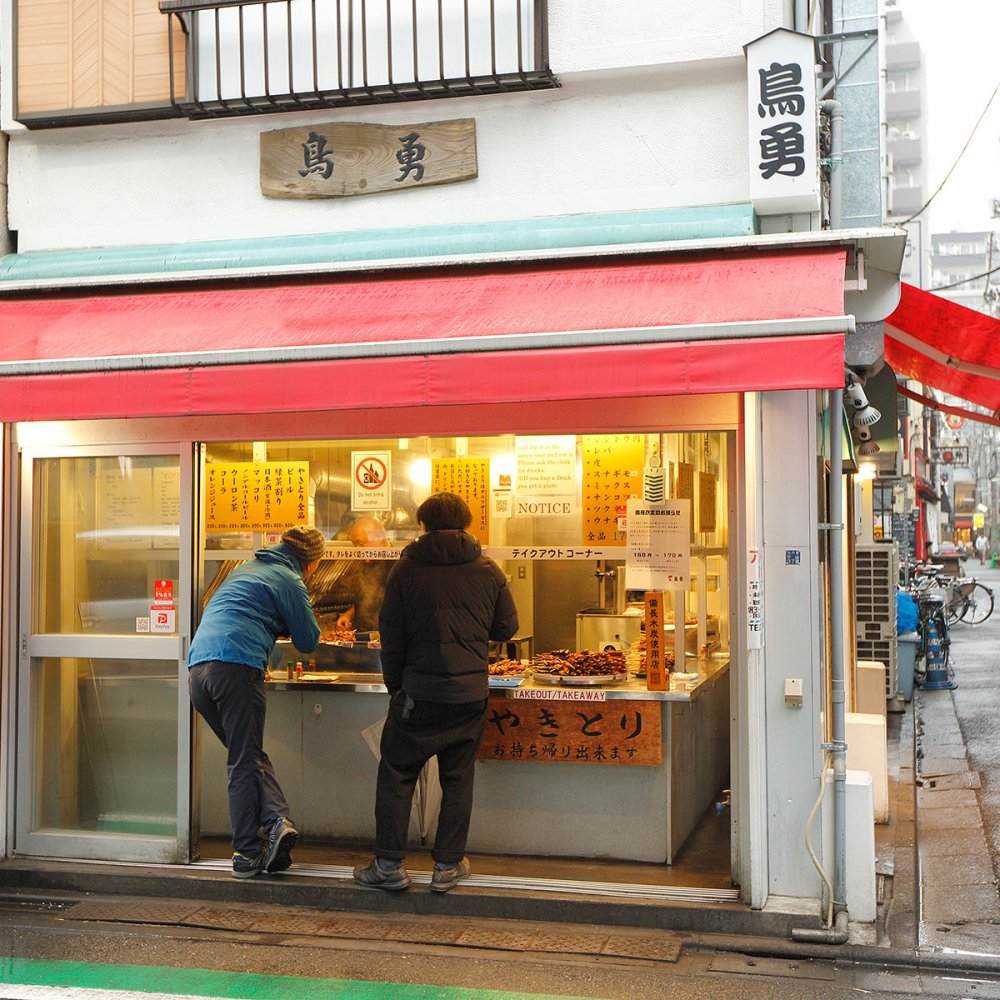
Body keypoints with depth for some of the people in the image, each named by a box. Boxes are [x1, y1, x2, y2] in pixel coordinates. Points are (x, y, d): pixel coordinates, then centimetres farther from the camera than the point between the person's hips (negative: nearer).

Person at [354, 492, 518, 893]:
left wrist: (394, 685, 11)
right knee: (458, 780, 13)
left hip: (420, 691, -2)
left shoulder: (406, 569, -3)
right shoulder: (488, 571, 2)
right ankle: (448, 865, 17)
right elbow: (506, 628, 10)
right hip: (471, 692, 2)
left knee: (396, 774, 10)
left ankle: (389, 865, 11)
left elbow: (391, 635, 0)